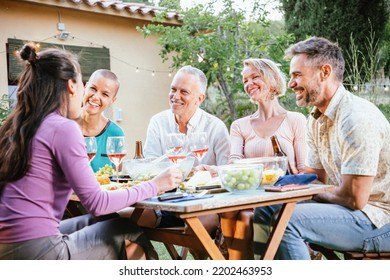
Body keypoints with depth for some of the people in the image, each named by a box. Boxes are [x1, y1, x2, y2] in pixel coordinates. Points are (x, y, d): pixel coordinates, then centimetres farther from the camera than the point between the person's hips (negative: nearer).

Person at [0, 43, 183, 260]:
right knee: (130, 233, 9)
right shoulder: (64, 128, -13)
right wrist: (154, 186, -5)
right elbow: (97, 203, -15)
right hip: (37, 254, -8)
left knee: (94, 222, 23)